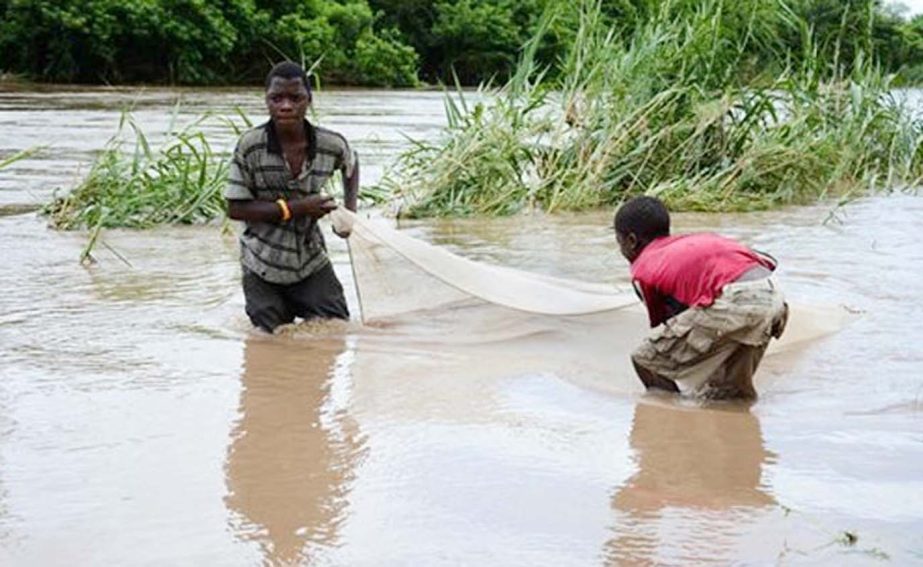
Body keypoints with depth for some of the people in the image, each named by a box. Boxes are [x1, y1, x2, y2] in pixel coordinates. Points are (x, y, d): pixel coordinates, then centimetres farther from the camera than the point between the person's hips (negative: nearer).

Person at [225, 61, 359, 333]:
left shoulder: (332, 145, -11)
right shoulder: (250, 146, -18)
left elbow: (352, 165, 15)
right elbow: (235, 209, -16)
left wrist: (350, 211, 1)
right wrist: (294, 208, -22)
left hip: (312, 263, 2)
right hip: (262, 268, -2)